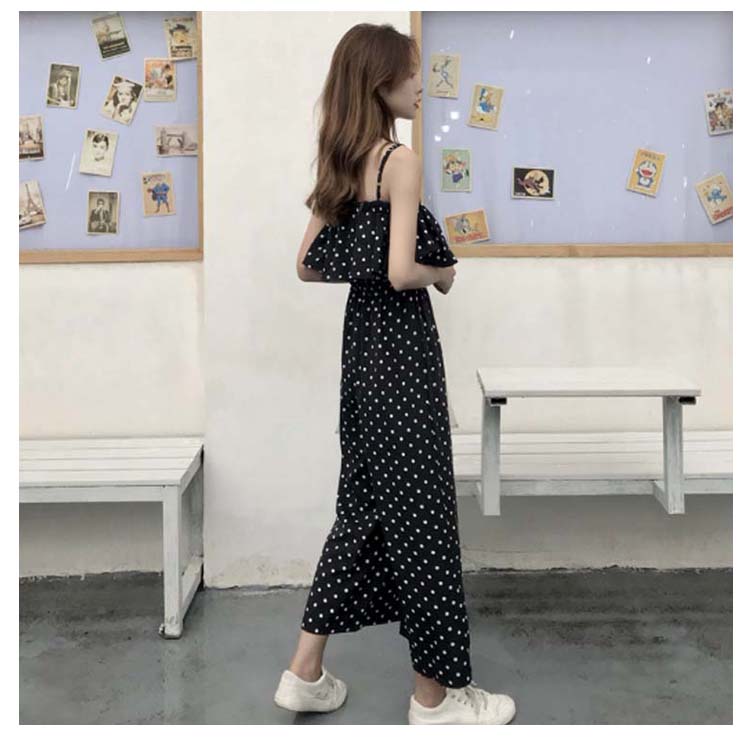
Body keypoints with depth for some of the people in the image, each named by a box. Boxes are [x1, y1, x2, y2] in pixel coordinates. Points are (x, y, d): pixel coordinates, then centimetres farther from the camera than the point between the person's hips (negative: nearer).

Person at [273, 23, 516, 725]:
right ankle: (434, 695, 18)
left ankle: (305, 673, 25)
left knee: (363, 503, 17)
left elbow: (308, 265, 13)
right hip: (402, 349, -8)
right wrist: (443, 273, -4)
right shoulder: (401, 160, -14)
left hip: (361, 344, 8)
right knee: (418, 511, 2)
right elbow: (402, 272, -23)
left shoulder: (341, 162, 11)